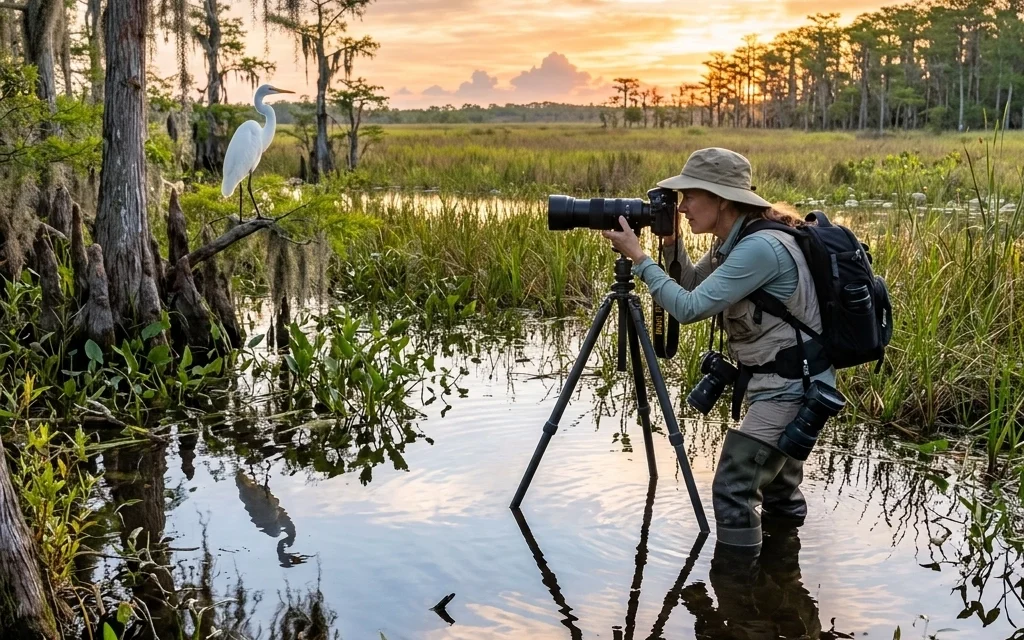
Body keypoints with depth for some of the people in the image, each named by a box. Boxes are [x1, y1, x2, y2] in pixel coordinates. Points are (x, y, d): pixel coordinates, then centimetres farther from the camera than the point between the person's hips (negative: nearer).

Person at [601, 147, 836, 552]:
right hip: (777, 382, 10)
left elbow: (690, 308, -28)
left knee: (734, 488, -10)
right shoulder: (734, 243, 3)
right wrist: (670, 241, -2)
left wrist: (636, 256, -21)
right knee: (775, 482, 24)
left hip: (793, 387, -10)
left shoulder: (760, 248, -27)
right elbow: (693, 286, 15)